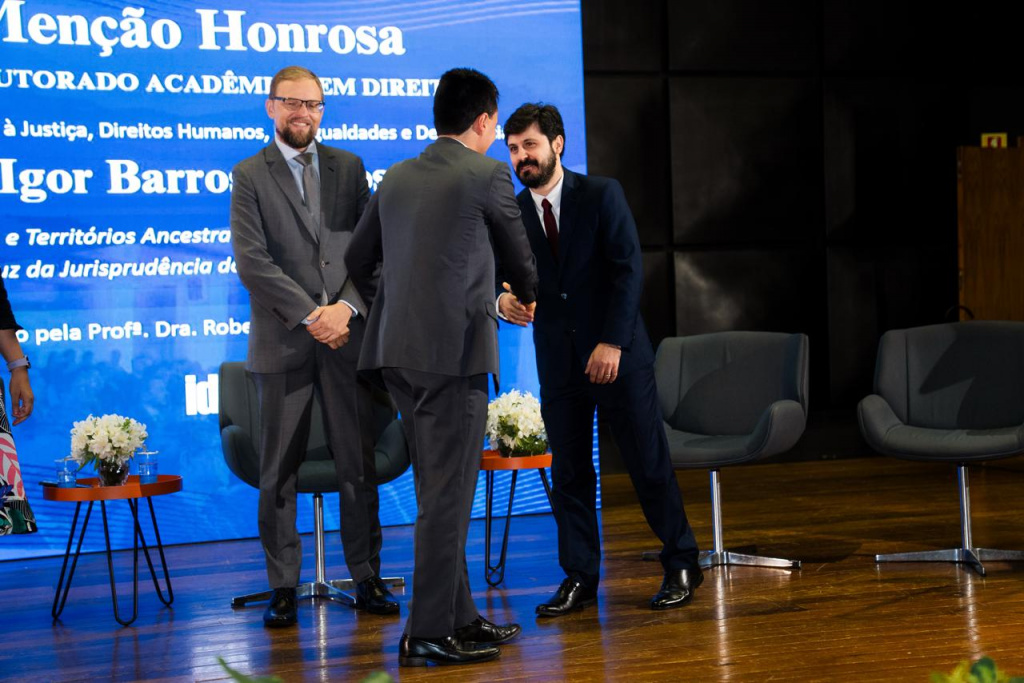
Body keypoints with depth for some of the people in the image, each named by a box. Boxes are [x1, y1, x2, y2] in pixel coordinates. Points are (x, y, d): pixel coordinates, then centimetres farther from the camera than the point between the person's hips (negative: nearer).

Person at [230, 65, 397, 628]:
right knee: (279, 470, 2)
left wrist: (347, 306, -9)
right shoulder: (249, 176, 3)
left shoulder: (348, 167, 12)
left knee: (359, 464, 4)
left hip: (346, 333, 2)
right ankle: (283, 587, 9)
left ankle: (367, 579, 12)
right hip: (284, 341, -2)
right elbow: (252, 261, -7)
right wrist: (310, 314, -13)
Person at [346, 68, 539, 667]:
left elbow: (358, 262, 20)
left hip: (399, 352, 7)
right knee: (447, 493, -3)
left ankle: (460, 615, 23)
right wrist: (526, 298, 30)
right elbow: (517, 253, 9)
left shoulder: (397, 178, 13)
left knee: (441, 489, 15)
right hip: (455, 349, -7)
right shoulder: (486, 175, -5)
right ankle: (429, 634, -1)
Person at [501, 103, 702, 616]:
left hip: (617, 353, -3)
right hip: (557, 358, 3)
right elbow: (505, 279, 6)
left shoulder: (601, 195, -5)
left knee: (648, 462, 2)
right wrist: (504, 301, -19)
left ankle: (681, 565, 16)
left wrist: (612, 343, -17)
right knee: (569, 472, 4)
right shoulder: (513, 214, 5)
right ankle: (579, 578, 13)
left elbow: (628, 269, -10)